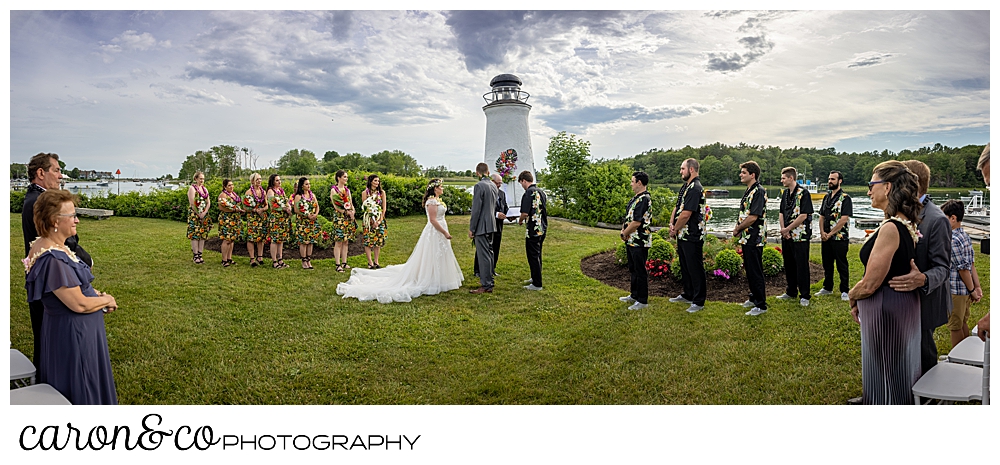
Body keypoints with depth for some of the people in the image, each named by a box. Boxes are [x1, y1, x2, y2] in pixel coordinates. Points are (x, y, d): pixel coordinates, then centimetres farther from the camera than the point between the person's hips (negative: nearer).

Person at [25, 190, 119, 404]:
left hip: (75, 330, 10)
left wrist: (96, 295, 3)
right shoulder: (53, 258, -28)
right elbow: (79, 304, -26)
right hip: (73, 332, -10)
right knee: (81, 390, 7)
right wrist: (106, 300, -8)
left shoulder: (52, 247, 2)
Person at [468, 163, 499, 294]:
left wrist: (471, 228, -12)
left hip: (481, 226, -9)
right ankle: (488, 281, 26)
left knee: (483, 256, -5)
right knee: (489, 254, 16)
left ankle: (486, 285, -2)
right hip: (491, 225, 9)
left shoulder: (479, 186, -16)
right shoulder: (493, 186, 9)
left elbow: (476, 209, -18)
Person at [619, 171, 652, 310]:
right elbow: (628, 217, 18)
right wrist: (623, 231, 2)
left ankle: (643, 301, 8)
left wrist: (625, 233, -11)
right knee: (633, 269, 20)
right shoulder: (636, 198, 13)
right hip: (631, 241, 11)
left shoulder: (644, 199, -20)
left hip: (639, 242, -11)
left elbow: (636, 222, -24)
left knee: (640, 271, -1)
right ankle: (634, 295, 32)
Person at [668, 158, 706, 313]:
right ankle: (688, 295, 34)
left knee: (695, 269, -1)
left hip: (692, 236, -10)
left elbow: (686, 214, -22)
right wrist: (672, 224, -1)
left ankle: (699, 301, 7)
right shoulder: (685, 186, 14)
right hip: (682, 236, 10)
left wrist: (675, 230, -10)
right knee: (685, 266, 20)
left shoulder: (695, 188, -19)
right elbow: (677, 207, 15)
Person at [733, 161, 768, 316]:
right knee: (749, 269, 17)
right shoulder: (748, 191, 15)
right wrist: (738, 229, 4)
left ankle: (761, 305, 3)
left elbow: (753, 217, -23)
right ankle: (754, 298, 30)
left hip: (754, 238, -10)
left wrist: (737, 229, -10)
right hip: (746, 238, 10)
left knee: (755, 271, -4)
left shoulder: (759, 191, -16)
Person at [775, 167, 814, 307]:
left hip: (800, 236, -8)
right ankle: (791, 292, 27)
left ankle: (804, 296, 7)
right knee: (788, 264, 15)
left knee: (802, 266, -1)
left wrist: (787, 229, -13)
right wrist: (783, 230, -3)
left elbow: (803, 216, -18)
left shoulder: (803, 193, -12)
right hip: (786, 236, 8)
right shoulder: (785, 193, 12)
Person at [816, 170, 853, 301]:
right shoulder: (826, 197, 13)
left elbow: (844, 219, -16)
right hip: (826, 238, 7)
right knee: (827, 264, 14)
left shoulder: (845, 198, -9)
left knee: (842, 265, 0)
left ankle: (845, 291, 9)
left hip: (839, 238, -7)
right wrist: (822, 232, -1)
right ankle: (827, 288, 25)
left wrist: (830, 233, -15)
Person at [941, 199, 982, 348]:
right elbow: (972, 264, 9)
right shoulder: (965, 236, 7)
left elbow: (964, 269, -19)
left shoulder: (953, 241, -22)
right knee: (963, 323, 20)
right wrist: (977, 287, 10)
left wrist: (972, 290, -9)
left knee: (954, 326, 5)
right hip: (966, 291, 9)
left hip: (956, 291, -9)